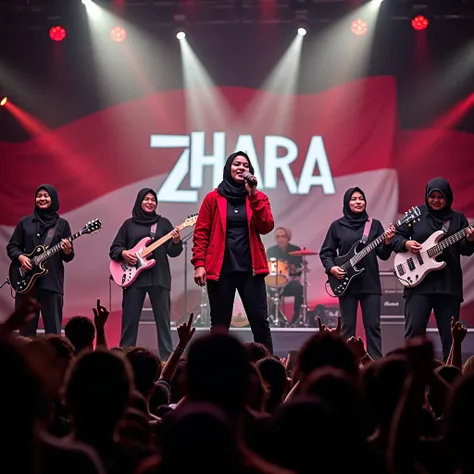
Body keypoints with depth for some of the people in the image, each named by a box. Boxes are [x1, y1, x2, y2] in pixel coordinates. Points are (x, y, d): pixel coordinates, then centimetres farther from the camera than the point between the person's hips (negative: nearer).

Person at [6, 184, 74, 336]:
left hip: (52, 282, -1)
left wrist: (67, 251, -15)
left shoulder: (62, 224, 7)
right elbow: (11, 246, 11)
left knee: (53, 329, -3)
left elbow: (69, 257, 7)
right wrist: (20, 257, -8)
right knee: (26, 328, 4)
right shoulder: (25, 222, 10)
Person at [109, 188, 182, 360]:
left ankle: (167, 357, 2)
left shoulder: (163, 223, 10)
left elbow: (173, 252, 5)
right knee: (129, 319, -1)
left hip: (159, 277, 0)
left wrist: (176, 241, -17)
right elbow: (114, 249, 10)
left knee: (163, 319, -1)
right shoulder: (129, 224, 10)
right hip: (134, 276, 0)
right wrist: (124, 253, -11)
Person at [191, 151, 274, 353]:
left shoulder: (259, 197, 10)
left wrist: (253, 196, -11)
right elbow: (201, 233, 3)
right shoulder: (213, 198, 6)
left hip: (250, 268, 1)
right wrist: (199, 264, -8)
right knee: (219, 325, 3)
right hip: (220, 269, -1)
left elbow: (266, 227, -5)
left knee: (260, 321, -4)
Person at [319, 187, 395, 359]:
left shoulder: (374, 225, 7)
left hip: (370, 283, 1)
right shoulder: (337, 226, 5)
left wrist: (388, 242, -17)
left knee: (373, 326, -2)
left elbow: (383, 255, 3)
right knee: (347, 327, 2)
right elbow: (325, 252, 7)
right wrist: (332, 267, -11)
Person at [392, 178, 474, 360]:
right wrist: (406, 244, -13)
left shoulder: (458, 219, 9)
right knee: (414, 329, -8)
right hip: (419, 281, -2)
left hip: (449, 283, 2)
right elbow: (396, 237, 8)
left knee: (449, 333, 4)